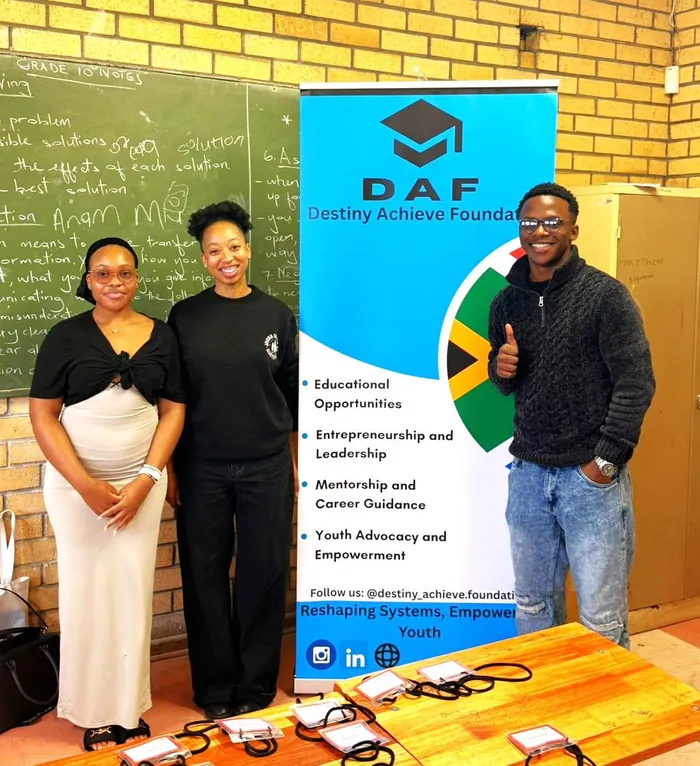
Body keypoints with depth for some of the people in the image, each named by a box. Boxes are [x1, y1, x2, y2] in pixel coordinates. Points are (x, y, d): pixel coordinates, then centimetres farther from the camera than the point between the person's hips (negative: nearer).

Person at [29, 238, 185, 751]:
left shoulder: (162, 336, 2)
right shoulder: (66, 336, -3)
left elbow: (173, 411, 2)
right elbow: (43, 416, -5)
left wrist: (145, 481, -8)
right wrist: (85, 485, -14)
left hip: (141, 482, 1)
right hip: (76, 484, -1)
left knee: (133, 590, 6)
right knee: (86, 590, 5)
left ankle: (129, 708, 23)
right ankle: (95, 713, 20)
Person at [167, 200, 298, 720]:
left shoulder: (276, 314, 2)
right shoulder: (185, 317, 1)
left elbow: (294, 393, 6)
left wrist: (297, 463, 5)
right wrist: (169, 469, 1)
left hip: (267, 464, 0)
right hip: (202, 467, 0)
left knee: (264, 571, 7)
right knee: (205, 572, 7)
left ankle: (256, 681, 25)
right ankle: (215, 684, 25)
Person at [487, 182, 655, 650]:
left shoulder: (605, 295, -8)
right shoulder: (507, 301, 8)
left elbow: (636, 383, -10)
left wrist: (608, 459, -14)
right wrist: (501, 369, -6)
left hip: (591, 475, -5)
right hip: (528, 473, 5)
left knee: (601, 619, 2)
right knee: (533, 605, 16)